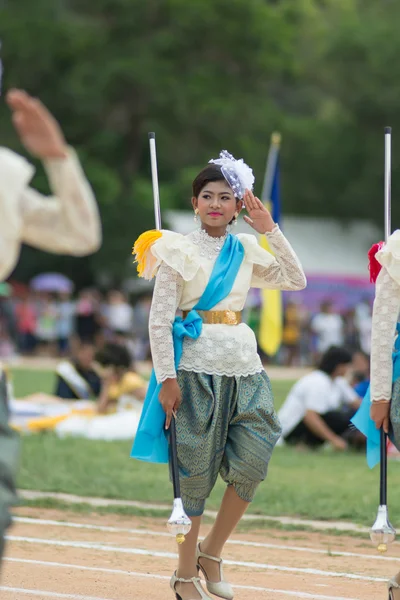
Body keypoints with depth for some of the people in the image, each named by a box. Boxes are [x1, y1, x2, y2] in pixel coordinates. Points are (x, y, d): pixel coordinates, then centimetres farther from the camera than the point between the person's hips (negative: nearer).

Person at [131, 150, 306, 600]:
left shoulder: (246, 250, 11)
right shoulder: (178, 250, -3)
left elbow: (296, 281, 11)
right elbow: (160, 319, -6)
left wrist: (270, 230, 4)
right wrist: (166, 378, -13)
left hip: (243, 368, 5)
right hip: (197, 370, -5)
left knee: (251, 467, -3)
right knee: (196, 474, -1)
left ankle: (211, 551, 16)